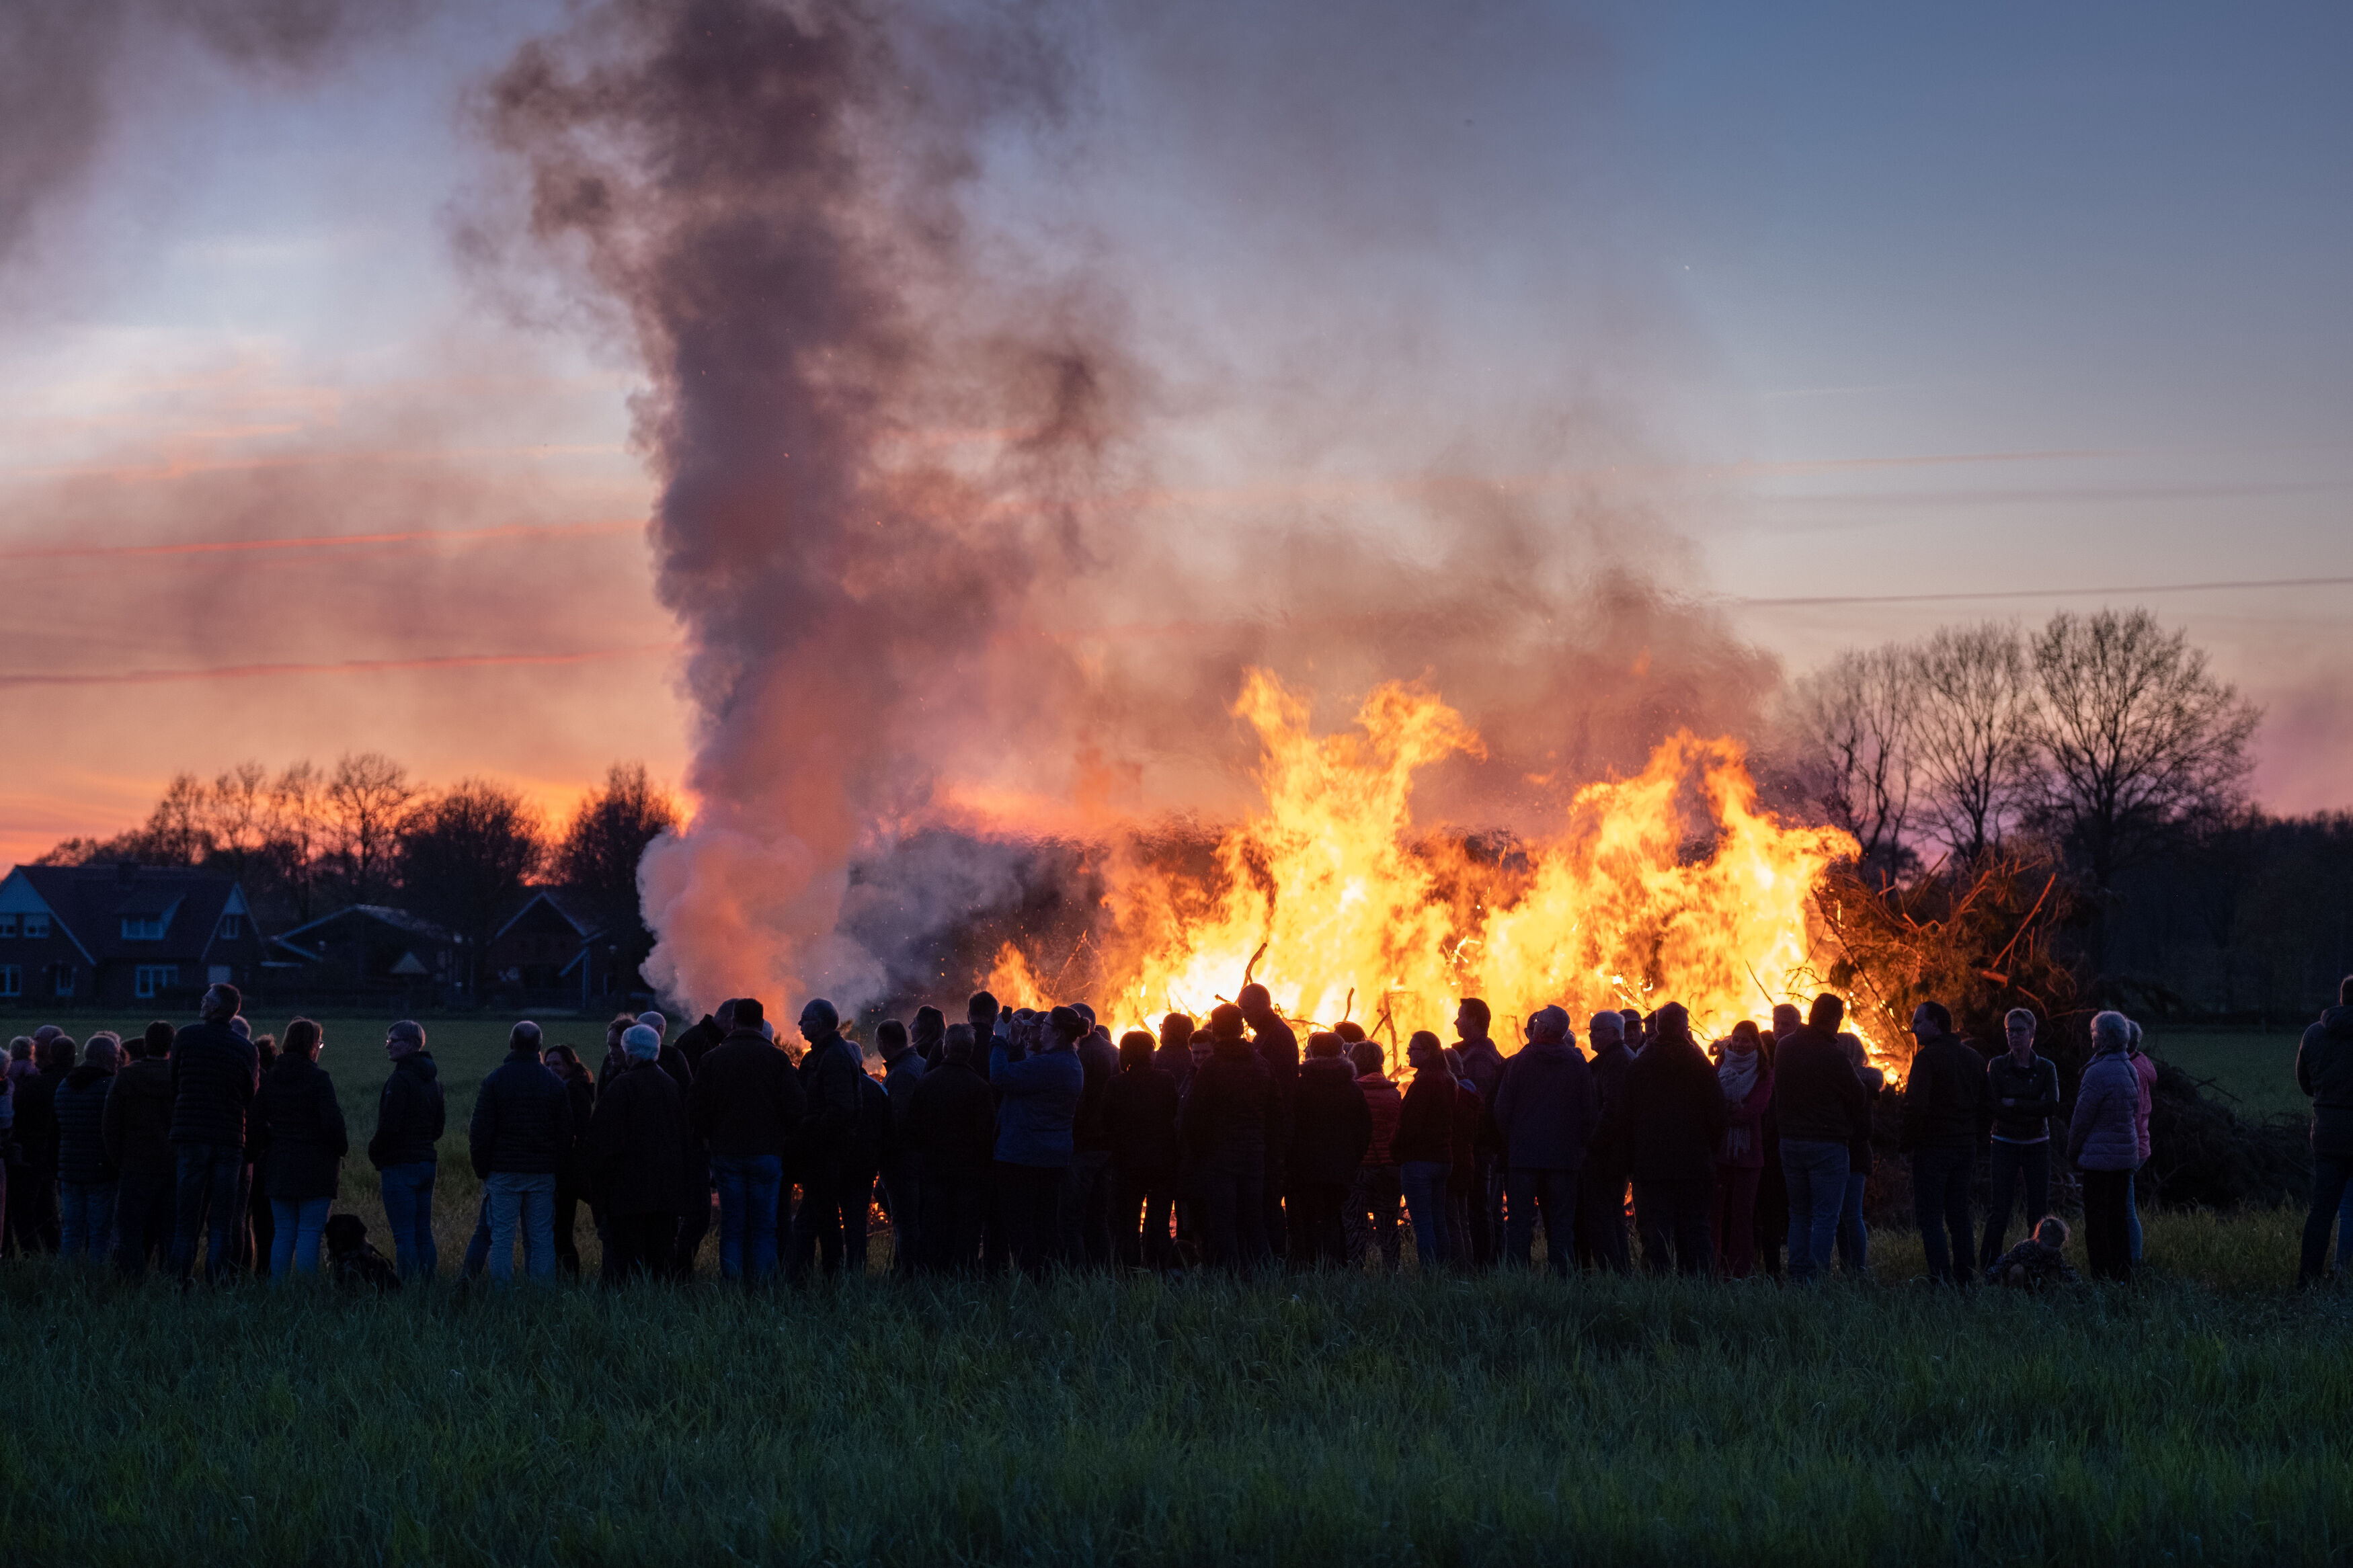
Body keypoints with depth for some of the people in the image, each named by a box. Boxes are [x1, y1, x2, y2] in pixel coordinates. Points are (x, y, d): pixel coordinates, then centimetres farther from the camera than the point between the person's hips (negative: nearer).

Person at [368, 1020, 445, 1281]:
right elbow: (440, 1123, 20)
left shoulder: (400, 1079, -15)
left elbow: (389, 1126, -19)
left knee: (404, 1236, -7)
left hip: (401, 1163, -9)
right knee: (423, 1233, 11)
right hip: (427, 1161, 9)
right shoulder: (432, 1079, 13)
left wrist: (375, 1154, -4)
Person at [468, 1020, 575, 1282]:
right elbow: (566, 1133, 9)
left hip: (503, 1172, -2)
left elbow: (480, 1132, -4)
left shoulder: (494, 1081, -3)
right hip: (543, 1173, 2)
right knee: (542, 1239, 4)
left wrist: (482, 1170, 5)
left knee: (502, 1237, 0)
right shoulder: (555, 1084, 6)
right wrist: (556, 1167, 15)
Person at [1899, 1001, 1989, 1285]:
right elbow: (1988, 1106, 14)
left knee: (1930, 1218, -4)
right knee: (1959, 1217, 12)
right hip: (1966, 1147, 7)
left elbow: (1916, 1107, -19)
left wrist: (1908, 1141, -7)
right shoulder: (1973, 1057, 12)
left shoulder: (1927, 1058, -11)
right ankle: (1966, 1280, 10)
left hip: (1933, 1147, -7)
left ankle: (1942, 1280, -11)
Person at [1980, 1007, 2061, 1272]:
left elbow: (2052, 1106, -9)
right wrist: (2032, 1112, -11)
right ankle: (1989, 1267, -5)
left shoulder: (2046, 1068, 4)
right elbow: (1995, 1108, -8)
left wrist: (2014, 1104, -13)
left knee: (2039, 1211, -1)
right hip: (2005, 1145, -1)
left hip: (2037, 1145, 2)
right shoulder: (1997, 1066, 2)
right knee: (1999, 1210, -8)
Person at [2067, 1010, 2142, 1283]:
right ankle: (2123, 1274, 19)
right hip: (2126, 1154, 8)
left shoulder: (2098, 1073, -17)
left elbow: (2082, 1117, -13)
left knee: (2096, 1221, -3)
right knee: (2118, 1217, 15)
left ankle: (2101, 1277, -4)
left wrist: (2073, 1151, 3)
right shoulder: (2130, 1069, 9)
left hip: (2100, 1156, -8)